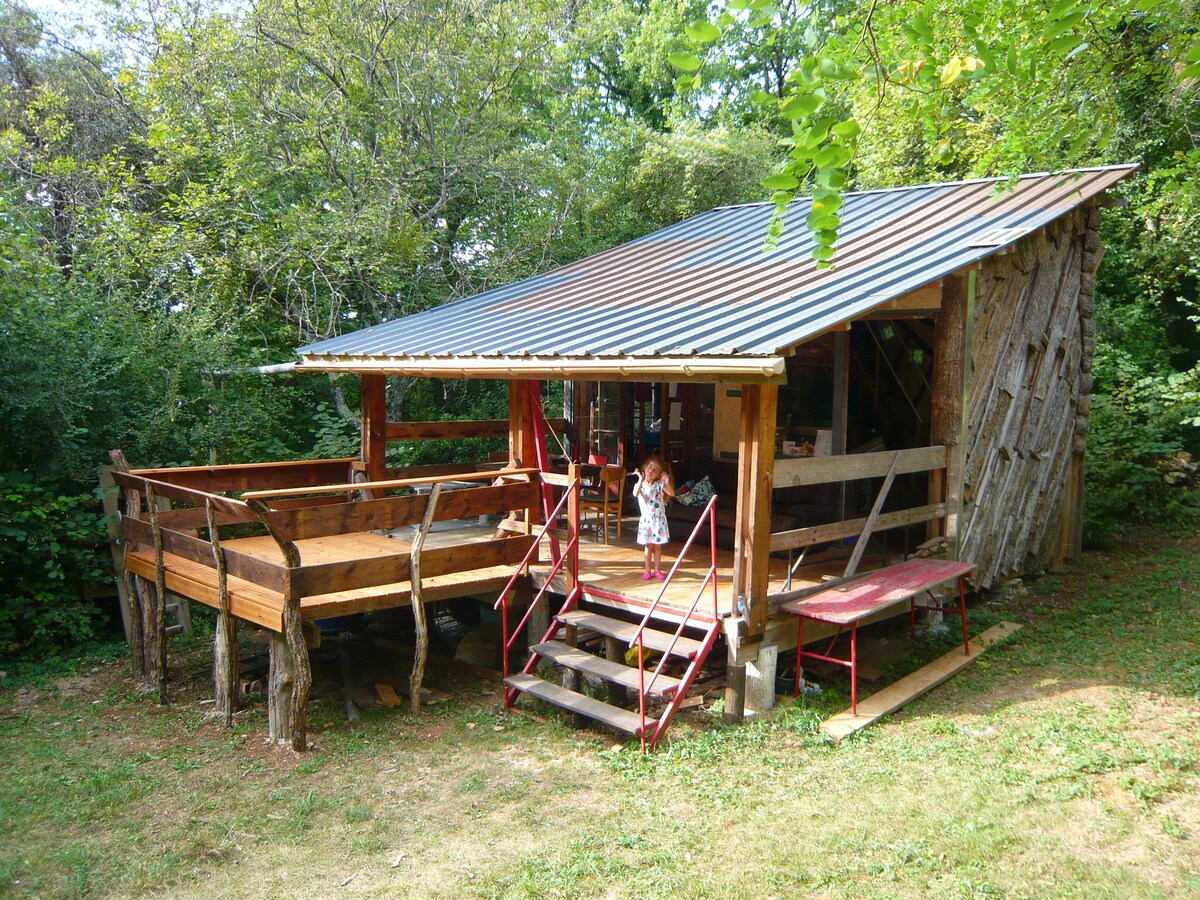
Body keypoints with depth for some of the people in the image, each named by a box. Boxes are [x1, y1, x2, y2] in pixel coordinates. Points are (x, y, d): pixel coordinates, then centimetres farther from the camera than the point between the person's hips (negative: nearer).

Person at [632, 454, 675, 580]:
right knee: (649, 546, 3)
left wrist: (667, 482, -26)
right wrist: (641, 479, -33)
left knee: (658, 546, 7)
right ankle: (648, 570, 13)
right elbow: (635, 494, -26)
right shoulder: (640, 484, -5)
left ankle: (657, 570, 17)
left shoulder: (659, 485, -1)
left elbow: (672, 493, -12)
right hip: (647, 519, -1)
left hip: (659, 519, 1)